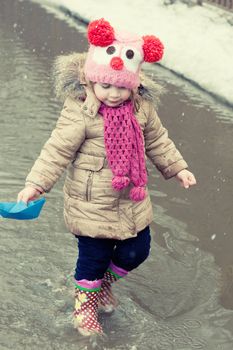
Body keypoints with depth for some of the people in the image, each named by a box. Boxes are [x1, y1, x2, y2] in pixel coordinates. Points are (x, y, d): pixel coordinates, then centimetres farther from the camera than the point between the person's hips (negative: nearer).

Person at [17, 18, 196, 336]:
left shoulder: (141, 107, -4)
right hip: (92, 205, -5)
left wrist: (177, 168, 14)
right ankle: (85, 301, 38)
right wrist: (35, 183, -25)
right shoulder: (79, 112, -20)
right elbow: (57, 150, -19)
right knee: (94, 256, 8)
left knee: (137, 251, 15)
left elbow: (157, 141, 11)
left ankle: (105, 281, 45)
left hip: (132, 200, 5)